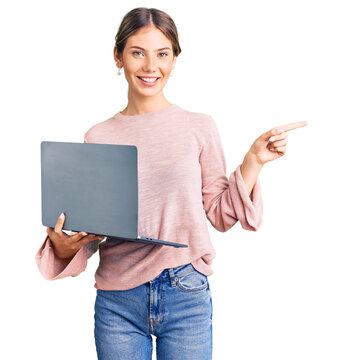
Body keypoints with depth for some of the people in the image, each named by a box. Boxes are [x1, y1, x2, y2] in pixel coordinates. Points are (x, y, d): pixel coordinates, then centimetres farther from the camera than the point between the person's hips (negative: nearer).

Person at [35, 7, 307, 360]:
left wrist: (253, 161, -6)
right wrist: (63, 247, -13)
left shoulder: (199, 127, 1)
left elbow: (220, 214, 3)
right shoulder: (98, 137, 3)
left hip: (186, 295, -1)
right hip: (117, 301, 1)